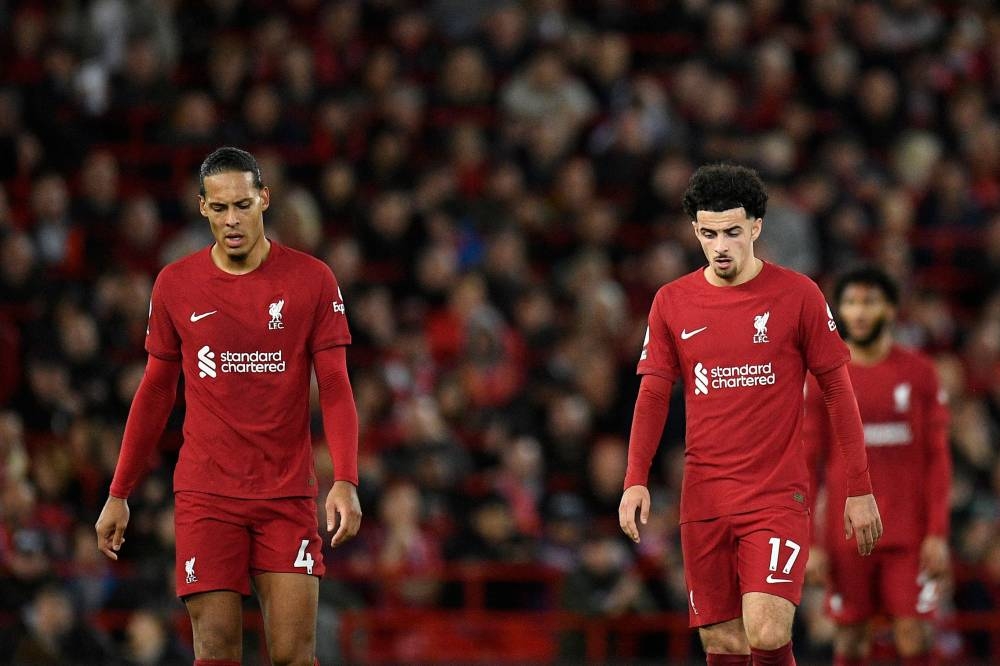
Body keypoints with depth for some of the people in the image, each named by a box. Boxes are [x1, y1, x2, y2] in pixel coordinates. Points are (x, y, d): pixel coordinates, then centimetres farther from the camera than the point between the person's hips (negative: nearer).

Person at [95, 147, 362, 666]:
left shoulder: (312, 280, 0)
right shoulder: (175, 285, 5)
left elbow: (335, 389, -1)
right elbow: (155, 392, 13)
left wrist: (345, 482, -14)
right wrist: (119, 494, 12)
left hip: (288, 495, -1)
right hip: (205, 497, 1)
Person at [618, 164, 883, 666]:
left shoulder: (798, 295, -2)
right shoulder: (672, 302, 6)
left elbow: (838, 390, 2)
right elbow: (653, 394, 10)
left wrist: (859, 490, 0)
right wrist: (636, 479, -4)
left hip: (778, 496, -3)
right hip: (704, 499, 3)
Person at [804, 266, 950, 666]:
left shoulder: (919, 373, 3)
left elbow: (938, 458, 2)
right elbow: (809, 463, 4)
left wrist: (938, 532, -6)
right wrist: (811, 541, -1)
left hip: (910, 534, -1)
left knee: (912, 631, -6)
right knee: (850, 633, 3)